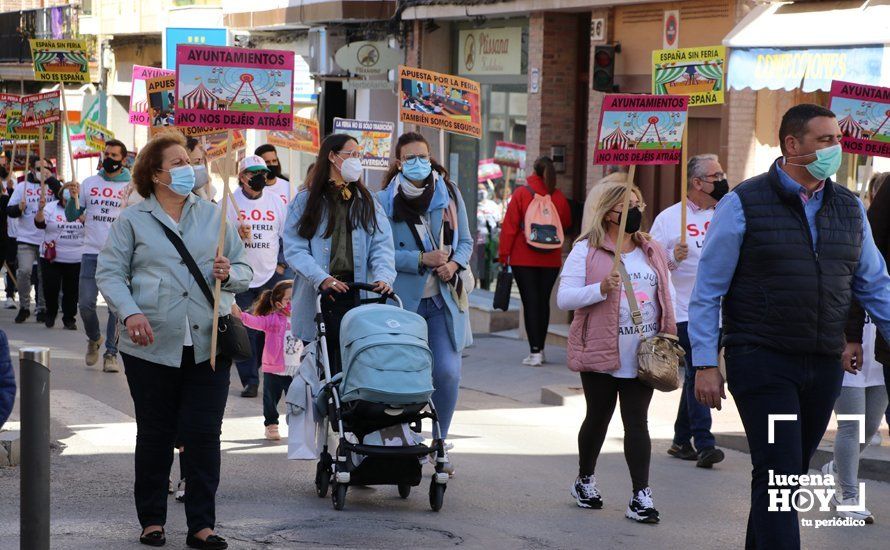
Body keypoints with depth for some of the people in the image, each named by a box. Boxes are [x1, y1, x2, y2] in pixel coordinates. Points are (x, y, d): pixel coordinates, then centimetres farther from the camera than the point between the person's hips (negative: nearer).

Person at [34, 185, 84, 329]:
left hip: (76, 261, 1)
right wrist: (40, 210, -29)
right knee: (50, 288, 0)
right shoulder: (51, 207, -2)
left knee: (71, 291, 5)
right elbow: (40, 224, -11)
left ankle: (69, 319, 17)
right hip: (51, 258, -1)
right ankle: (50, 314, 22)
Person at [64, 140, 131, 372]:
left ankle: (111, 353, 6)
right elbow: (72, 216, 11)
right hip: (92, 253, 2)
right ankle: (94, 339, 25)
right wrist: (73, 197, -7)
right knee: (86, 304, -2)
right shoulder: (89, 183, 11)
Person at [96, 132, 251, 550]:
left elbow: (244, 270, 15)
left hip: (207, 345, 2)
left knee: (204, 435, -2)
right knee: (154, 436, 7)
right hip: (152, 347, -1)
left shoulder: (213, 216, 13)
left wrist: (229, 275, -9)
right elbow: (109, 273, 0)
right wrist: (130, 312, -16)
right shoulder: (132, 220, 5)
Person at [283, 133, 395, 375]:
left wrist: (383, 276, -16)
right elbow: (294, 248, -4)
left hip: (358, 294, 2)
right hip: (317, 298, -2)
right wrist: (321, 278, -20)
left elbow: (382, 245, 4)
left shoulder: (367, 202, 16)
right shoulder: (305, 201, 6)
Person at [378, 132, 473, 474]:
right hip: (403, 301, -2)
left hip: (444, 299, 2)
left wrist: (455, 264, -7)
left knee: (447, 372, -8)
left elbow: (466, 241, 14)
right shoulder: (385, 200, 0)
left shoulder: (450, 194, 8)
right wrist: (422, 259, -15)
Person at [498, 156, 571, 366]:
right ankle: (540, 349, 21)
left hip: (524, 259, -3)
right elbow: (567, 223, 13)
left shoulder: (521, 194, -7)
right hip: (551, 260, 3)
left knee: (530, 302, -2)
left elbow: (509, 227, -8)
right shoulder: (559, 197, 0)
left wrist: (503, 254, -2)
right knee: (544, 301, 13)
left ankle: (535, 351, -9)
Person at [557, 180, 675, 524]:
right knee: (598, 418, 10)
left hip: (643, 354, 3)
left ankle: (641, 497, -5)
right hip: (601, 352, -3)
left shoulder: (653, 251, 12)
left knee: (637, 422, -2)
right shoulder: (586, 251, -3)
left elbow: (667, 294, 18)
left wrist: (666, 338, 5)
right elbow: (564, 298, -9)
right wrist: (601, 288, -24)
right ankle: (585, 481, 31)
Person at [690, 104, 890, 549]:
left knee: (791, 473, 13)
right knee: (779, 471, -11)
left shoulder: (849, 208, 10)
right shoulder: (743, 204, -6)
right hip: (762, 360, -5)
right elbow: (708, 290, -4)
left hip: (824, 365, 5)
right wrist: (705, 364, -8)